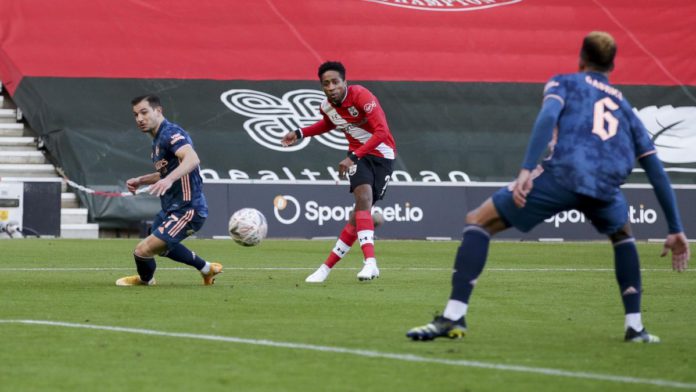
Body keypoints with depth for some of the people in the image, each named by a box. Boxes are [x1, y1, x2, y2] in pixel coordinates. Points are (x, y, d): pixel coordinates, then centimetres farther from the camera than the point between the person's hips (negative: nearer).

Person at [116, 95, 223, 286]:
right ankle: (206, 269, 49)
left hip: (187, 211, -11)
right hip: (171, 209, 11)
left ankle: (145, 279, 17)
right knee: (162, 246, 33)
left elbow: (192, 159, -39)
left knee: (143, 250, -17)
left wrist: (169, 179, -53)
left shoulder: (170, 133, -20)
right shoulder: (158, 139, 13)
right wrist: (141, 181, 15)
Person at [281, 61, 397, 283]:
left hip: (382, 154, -4)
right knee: (363, 198, -23)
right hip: (358, 155, 4)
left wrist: (353, 157, -35)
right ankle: (370, 262, -30)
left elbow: (381, 132, -31)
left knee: (359, 213, -9)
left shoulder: (361, 96, -24)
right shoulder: (327, 107, -3)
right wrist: (300, 134, 11)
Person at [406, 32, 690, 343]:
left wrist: (526, 171, -11)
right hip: (606, 188, 3)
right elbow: (656, 171, 27)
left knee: (478, 221, 11)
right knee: (622, 234, 38)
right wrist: (675, 230, 29)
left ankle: (454, 316, -6)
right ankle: (635, 326, 26)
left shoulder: (565, 83, 24)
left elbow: (548, 116, -1)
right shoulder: (624, 106, 33)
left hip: (562, 176, -3)